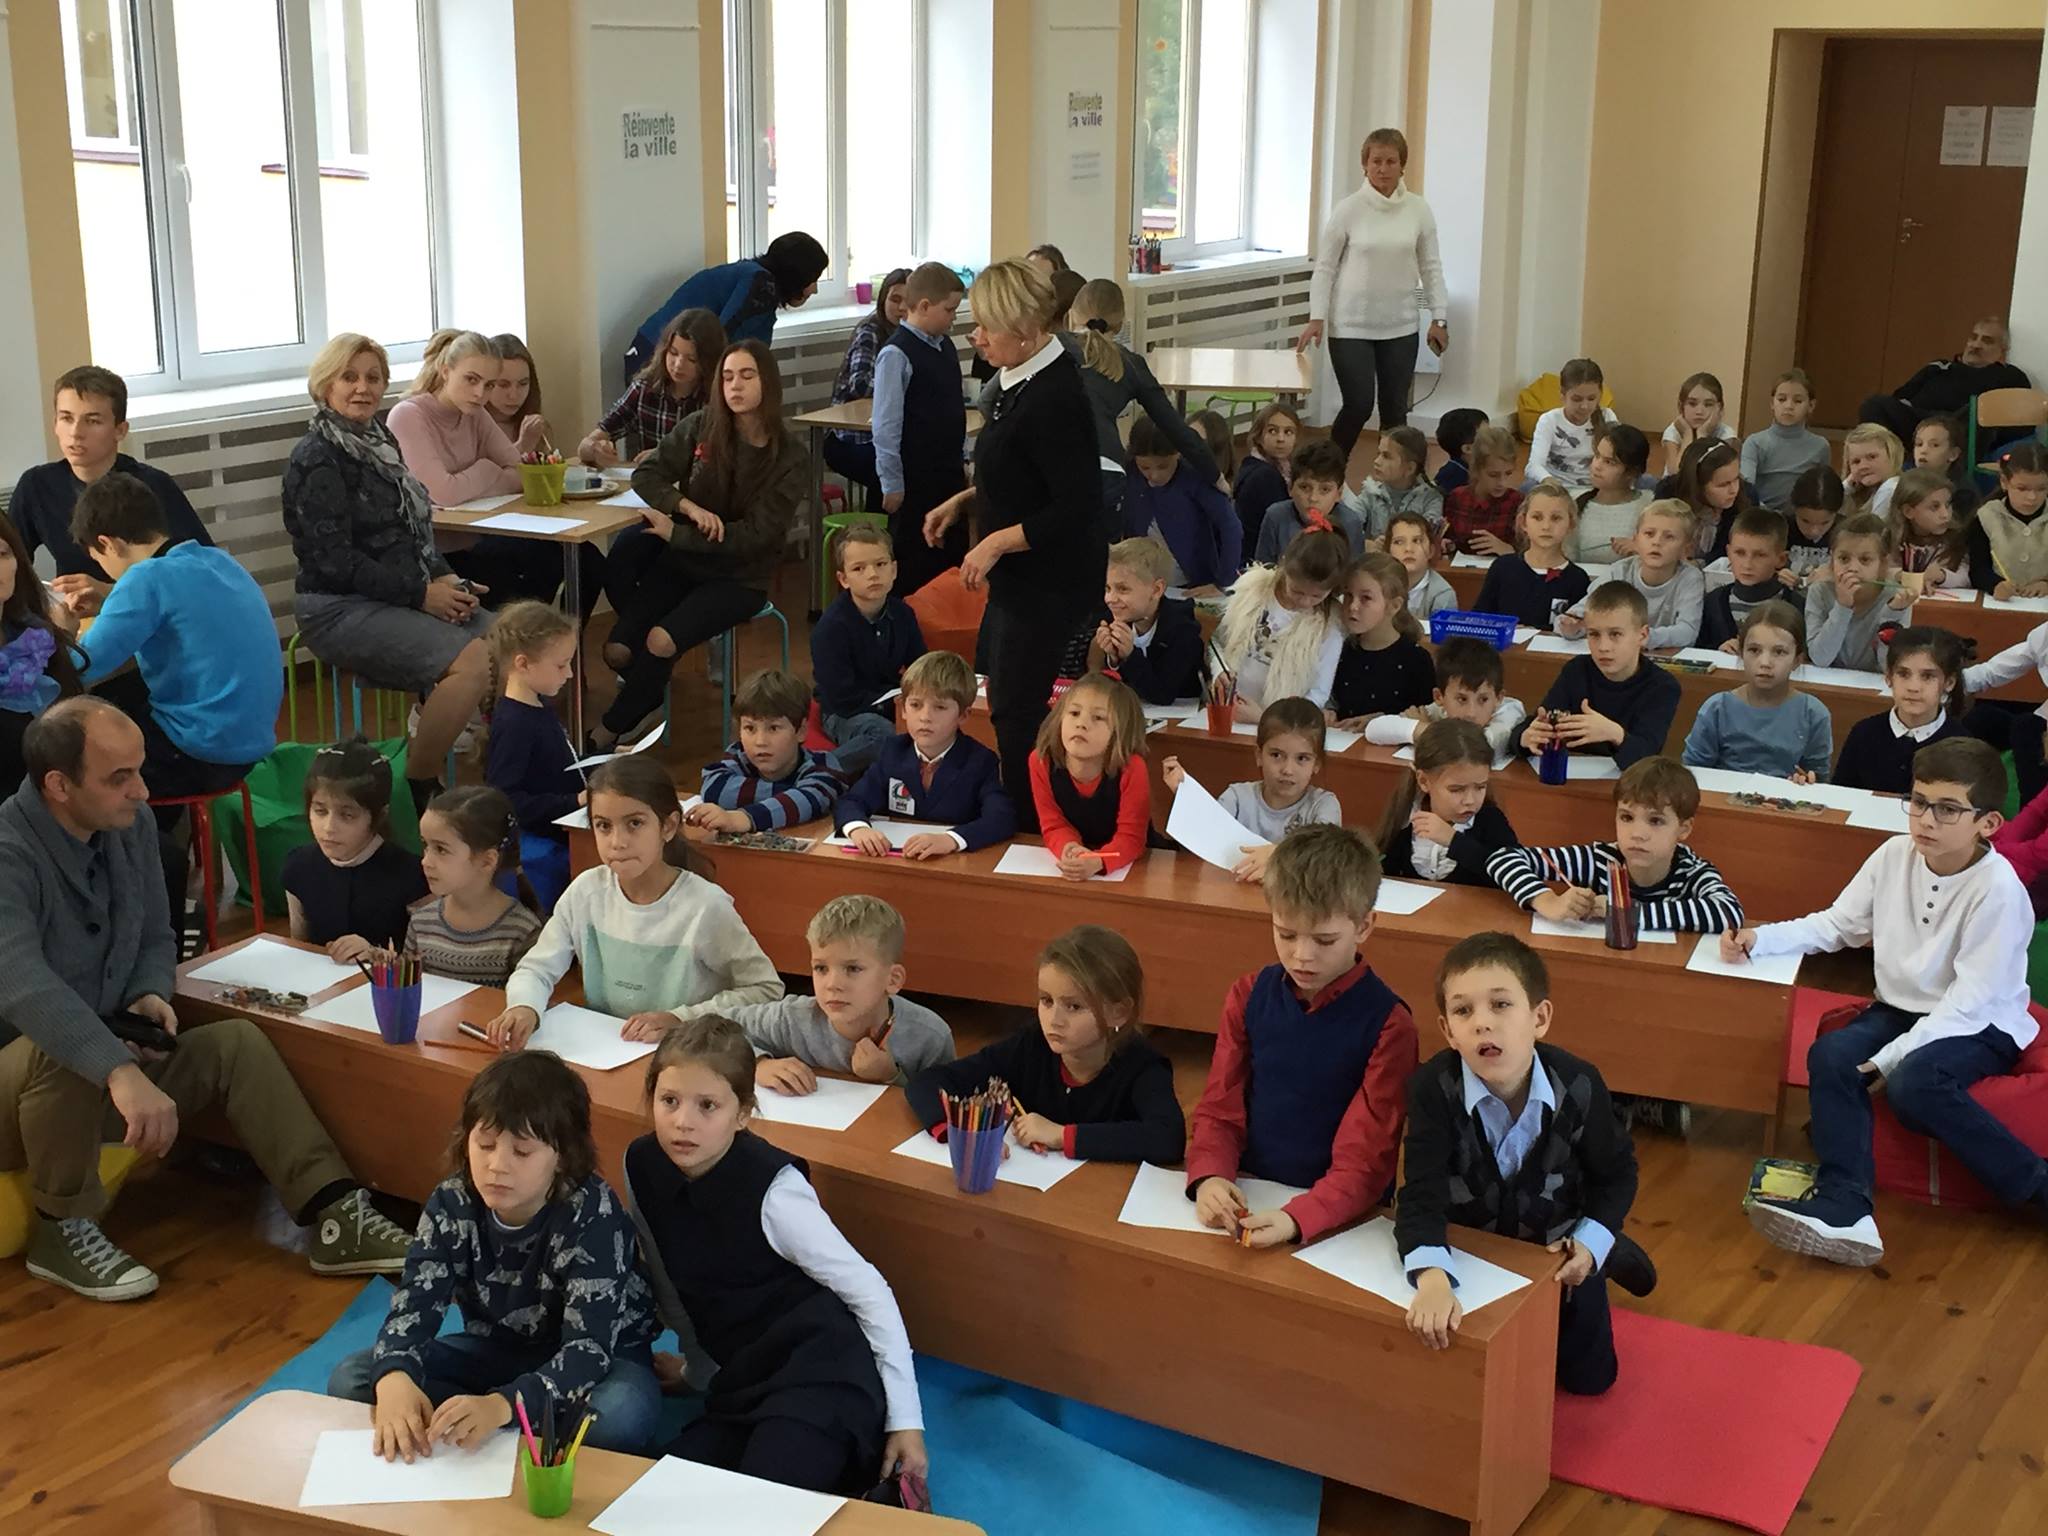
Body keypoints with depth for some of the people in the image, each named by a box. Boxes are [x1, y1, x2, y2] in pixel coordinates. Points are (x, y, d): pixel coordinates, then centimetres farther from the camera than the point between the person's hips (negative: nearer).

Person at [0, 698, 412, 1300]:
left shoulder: (132, 827, -2)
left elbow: (155, 939, 13)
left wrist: (150, 994, -10)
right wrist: (122, 1072, -52)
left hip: (99, 1080, 7)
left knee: (236, 1042, -9)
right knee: (60, 1053, -37)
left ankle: (335, 1219, -16)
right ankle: (64, 1228, -13)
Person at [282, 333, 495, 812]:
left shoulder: (381, 441, 14)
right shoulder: (316, 459, -11)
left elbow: (416, 527, 19)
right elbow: (334, 561, -17)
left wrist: (446, 577, -1)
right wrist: (420, 594, -18)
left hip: (400, 596, 8)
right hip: (341, 609, -8)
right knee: (472, 662, -27)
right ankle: (418, 790, -15)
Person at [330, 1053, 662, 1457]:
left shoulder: (593, 1213, -28)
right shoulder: (453, 1202, -15)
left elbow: (588, 1347, -34)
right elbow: (415, 1301, -23)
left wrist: (502, 1406, -53)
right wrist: (394, 1377, -48)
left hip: (599, 1356, -4)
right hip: (497, 1348, 5)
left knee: (620, 1416, -39)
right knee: (350, 1381, -13)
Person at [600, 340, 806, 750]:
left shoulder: (791, 458, -9)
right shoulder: (700, 428, 0)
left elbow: (756, 534, -14)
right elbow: (646, 476, -1)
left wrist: (676, 534, -21)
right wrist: (688, 507, -22)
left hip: (739, 578, -3)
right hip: (679, 563, 3)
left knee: (661, 642, -27)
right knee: (618, 650, -18)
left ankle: (607, 734, -6)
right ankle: (646, 693, 17)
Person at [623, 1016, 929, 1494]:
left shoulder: (772, 1190, -20)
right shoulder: (642, 1167, -3)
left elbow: (871, 1293, -14)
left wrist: (905, 1419, -12)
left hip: (820, 1373, -7)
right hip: (741, 1383, 7)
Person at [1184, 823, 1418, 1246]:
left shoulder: (1387, 1024, -8)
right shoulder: (1250, 997, 5)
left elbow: (1365, 1163, -11)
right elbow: (1219, 1109, 7)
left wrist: (1297, 1218, -28)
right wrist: (1209, 1177, -14)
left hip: (1339, 1217, -4)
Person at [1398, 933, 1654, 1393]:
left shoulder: (1578, 1085, -27)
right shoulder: (1433, 1088, -33)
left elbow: (1616, 1171, -7)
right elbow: (1421, 1196, -38)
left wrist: (1592, 1242, -20)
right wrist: (1432, 1277, -55)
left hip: (1557, 1249, 1)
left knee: (1587, 1377, 14)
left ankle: (1611, 1254, 37)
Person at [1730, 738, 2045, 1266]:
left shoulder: (1998, 888, -21)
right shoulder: (1895, 856, -4)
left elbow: (1971, 998, -23)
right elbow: (1836, 924, 3)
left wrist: (1896, 1055, -28)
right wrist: (1760, 938, -13)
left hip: (1980, 1025, -6)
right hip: (1903, 1009, 6)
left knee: (1913, 1084, -33)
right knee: (1829, 1055, -21)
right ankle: (1844, 1206, -28)